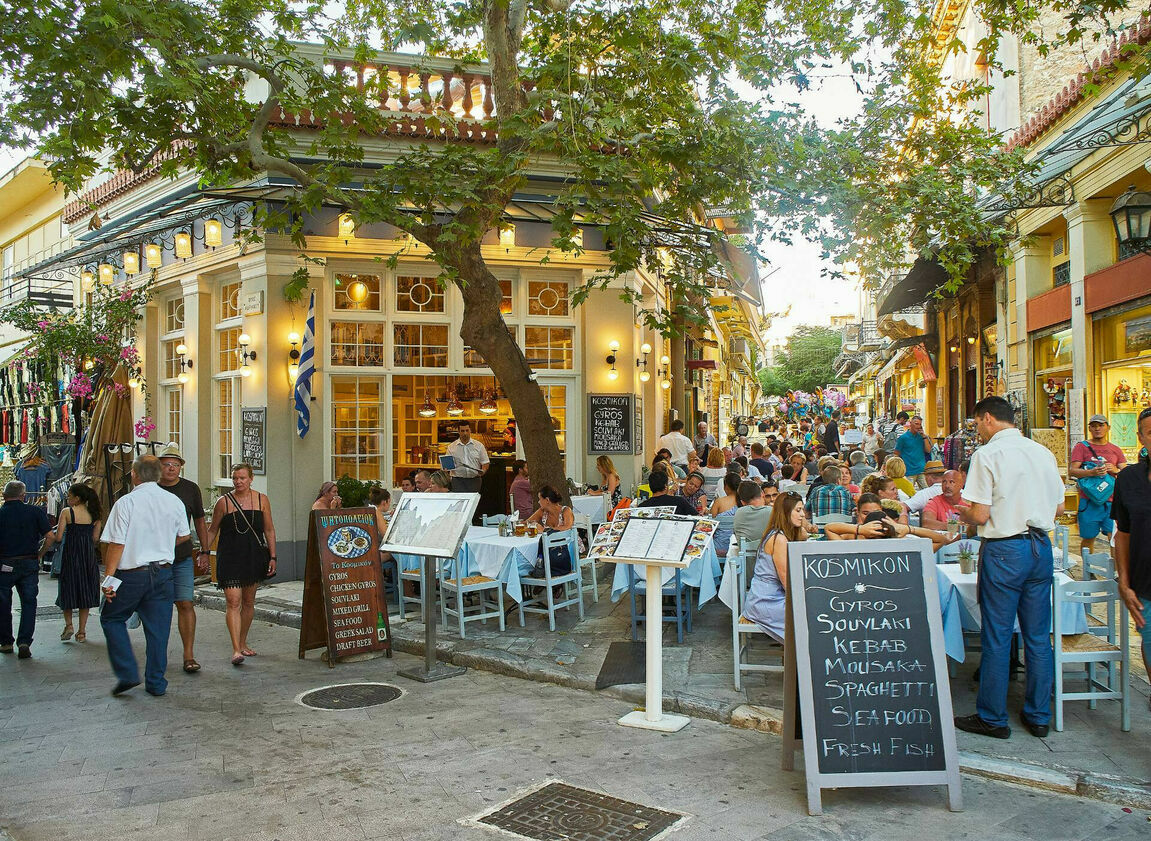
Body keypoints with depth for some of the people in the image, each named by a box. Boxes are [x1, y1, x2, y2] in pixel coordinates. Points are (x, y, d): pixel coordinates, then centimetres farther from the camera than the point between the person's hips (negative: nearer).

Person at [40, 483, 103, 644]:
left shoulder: (66, 512, -7)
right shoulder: (94, 514, 3)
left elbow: (58, 537, -10)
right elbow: (95, 538, 1)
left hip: (71, 554, -3)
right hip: (89, 555, 3)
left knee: (68, 589, 13)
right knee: (85, 591, 9)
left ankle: (68, 625, 3)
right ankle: (81, 632, 10)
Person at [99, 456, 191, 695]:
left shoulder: (126, 502, -10)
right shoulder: (174, 502, 3)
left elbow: (117, 543, -12)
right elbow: (184, 536, 14)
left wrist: (109, 577, -8)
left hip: (132, 574, -4)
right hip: (163, 572, 4)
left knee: (112, 619, 16)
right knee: (158, 628, 9)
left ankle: (127, 673, 7)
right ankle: (156, 682, 15)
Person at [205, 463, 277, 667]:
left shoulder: (261, 500, 4)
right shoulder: (224, 502, -1)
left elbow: (269, 530, 8)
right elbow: (212, 530, 7)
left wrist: (272, 557, 3)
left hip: (254, 557, 3)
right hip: (230, 557, -3)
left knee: (248, 602, 12)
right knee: (233, 602, -13)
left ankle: (242, 644, 27)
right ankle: (236, 650, -15)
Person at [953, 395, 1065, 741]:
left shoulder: (987, 454, -12)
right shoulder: (1043, 452, 7)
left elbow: (980, 515, -16)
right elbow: (1058, 508, 13)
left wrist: (961, 513, 5)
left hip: (1004, 550, -6)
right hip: (1040, 546, 6)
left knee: (996, 636, 3)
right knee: (1038, 635, 13)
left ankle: (992, 718, 13)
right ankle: (1038, 715, 23)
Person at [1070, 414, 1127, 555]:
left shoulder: (1115, 450, 16)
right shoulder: (1081, 447, 4)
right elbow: (1072, 471, -5)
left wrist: (1116, 470, -8)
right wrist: (1092, 472, -22)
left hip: (1112, 501, 2)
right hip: (1089, 500, -2)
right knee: (1088, 538, 4)